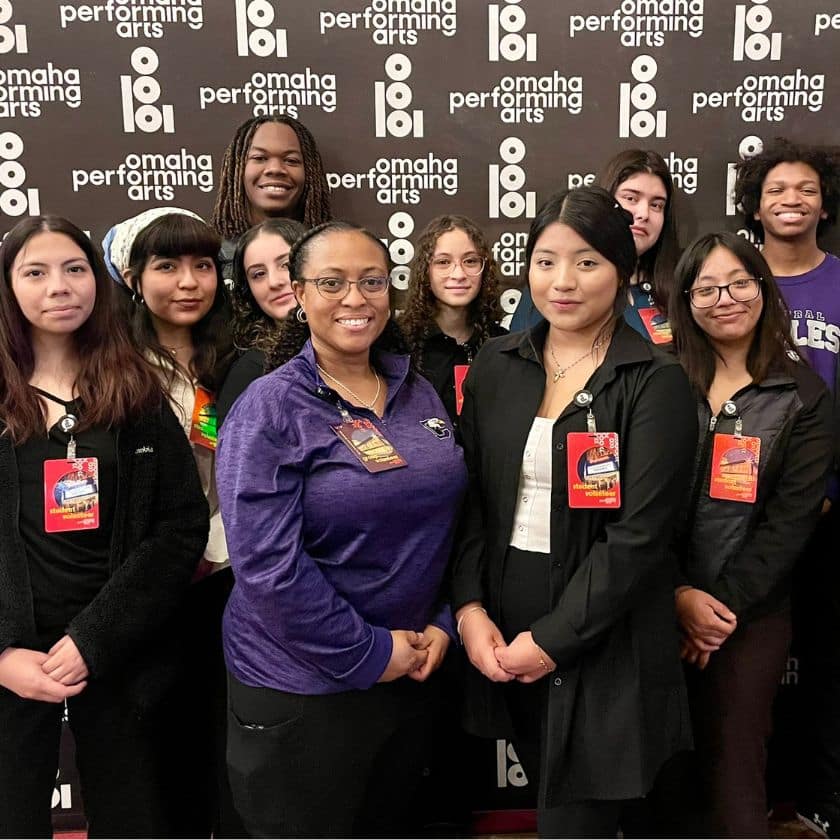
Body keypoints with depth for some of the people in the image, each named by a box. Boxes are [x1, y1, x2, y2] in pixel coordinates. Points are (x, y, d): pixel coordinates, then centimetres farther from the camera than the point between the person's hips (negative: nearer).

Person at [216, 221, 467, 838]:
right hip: (302, 689, -5)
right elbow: (268, 563, -20)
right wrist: (368, 654, -16)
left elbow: (447, 518, 10)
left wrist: (443, 624, -1)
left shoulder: (419, 395, 4)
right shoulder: (269, 408, -14)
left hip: (413, 670, 6)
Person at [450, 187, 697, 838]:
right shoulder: (497, 365, 4)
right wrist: (469, 606, -7)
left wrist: (552, 638, -14)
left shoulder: (656, 383, -10)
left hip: (604, 641, -4)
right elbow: (472, 496, 4)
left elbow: (639, 533, -15)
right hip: (502, 632, 4)